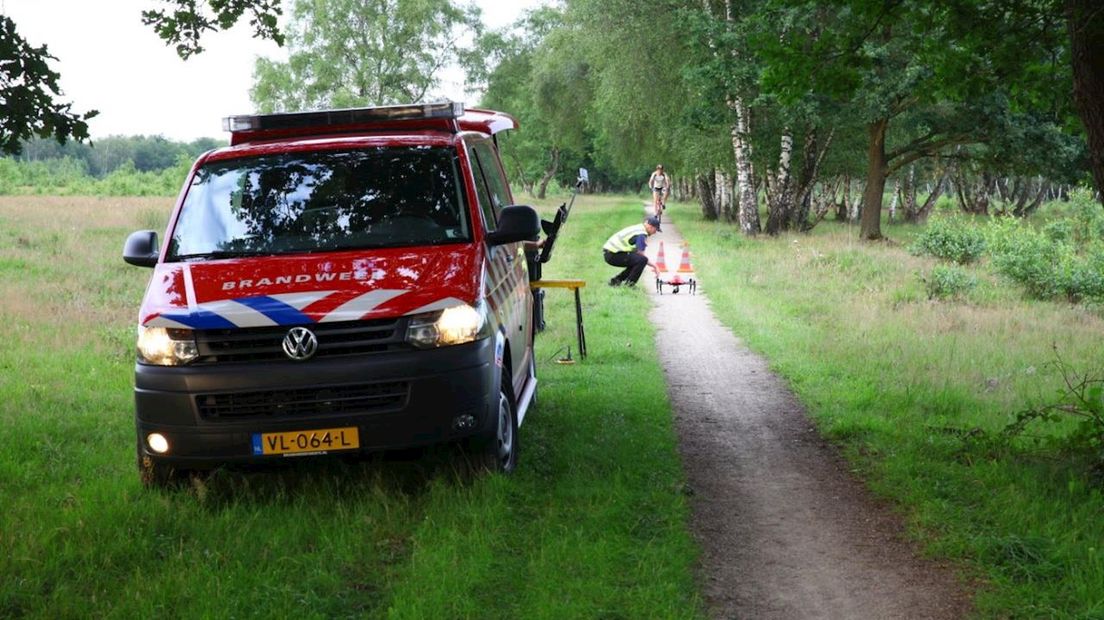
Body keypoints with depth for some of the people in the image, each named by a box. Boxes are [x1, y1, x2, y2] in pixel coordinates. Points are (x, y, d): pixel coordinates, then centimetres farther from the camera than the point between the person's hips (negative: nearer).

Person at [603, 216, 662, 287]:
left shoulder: (637, 228, 19)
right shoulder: (641, 234, -12)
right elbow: (640, 254, -12)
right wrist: (653, 265, 0)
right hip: (614, 254, -10)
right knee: (642, 260, -18)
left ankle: (615, 280, 18)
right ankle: (629, 284, -10)